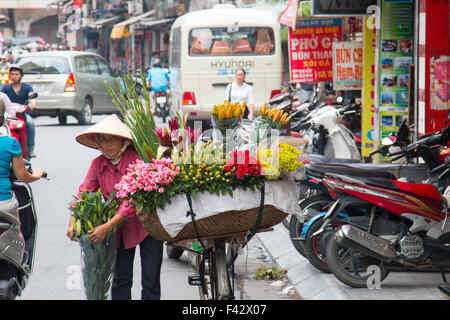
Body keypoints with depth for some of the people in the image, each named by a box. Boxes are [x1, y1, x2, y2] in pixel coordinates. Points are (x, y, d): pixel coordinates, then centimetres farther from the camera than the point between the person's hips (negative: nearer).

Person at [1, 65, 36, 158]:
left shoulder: (27, 87, 9)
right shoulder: (6, 88, 13)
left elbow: (32, 98, -8)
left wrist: (32, 105, -32)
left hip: (24, 113, -1)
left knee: (30, 123, -33)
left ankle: (30, 149, -27)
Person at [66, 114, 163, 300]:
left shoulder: (136, 159, -20)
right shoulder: (98, 164, -1)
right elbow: (83, 193, -1)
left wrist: (107, 227, -32)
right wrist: (73, 223, -18)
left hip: (146, 225, -4)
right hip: (121, 229, 5)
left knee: (150, 281, -3)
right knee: (121, 279, 3)